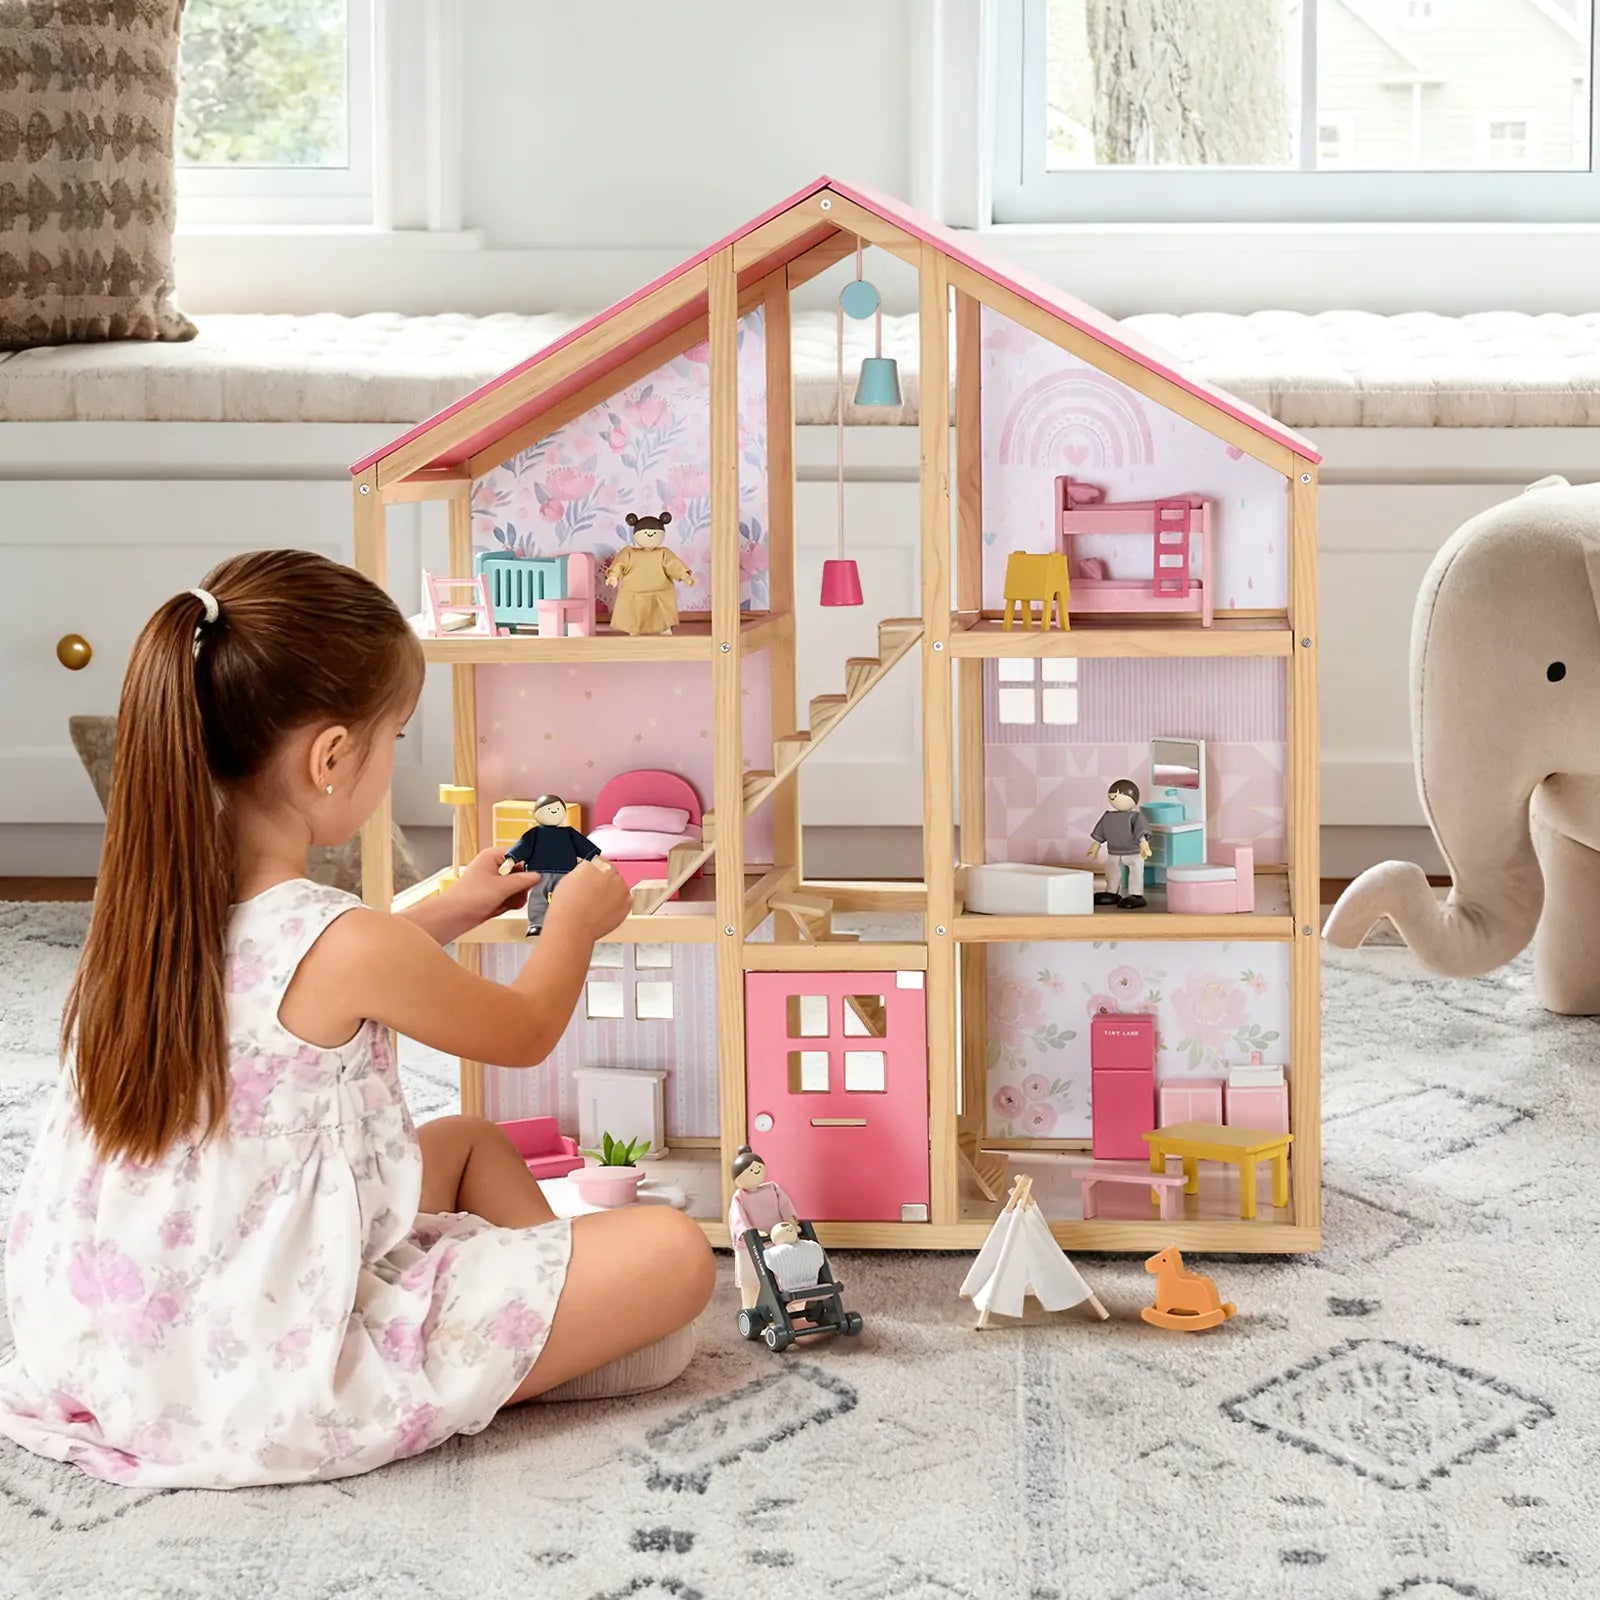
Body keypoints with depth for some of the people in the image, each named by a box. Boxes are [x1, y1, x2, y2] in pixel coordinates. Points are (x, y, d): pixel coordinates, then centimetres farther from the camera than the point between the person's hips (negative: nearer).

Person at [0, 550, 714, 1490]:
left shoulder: (149, 902, -3)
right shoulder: (349, 945, -26)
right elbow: (523, 1033, -3)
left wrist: (450, 912, 28)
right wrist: (574, 922, 17)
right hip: (278, 1388, -9)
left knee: (470, 1139, 29)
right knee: (673, 1254, -10)